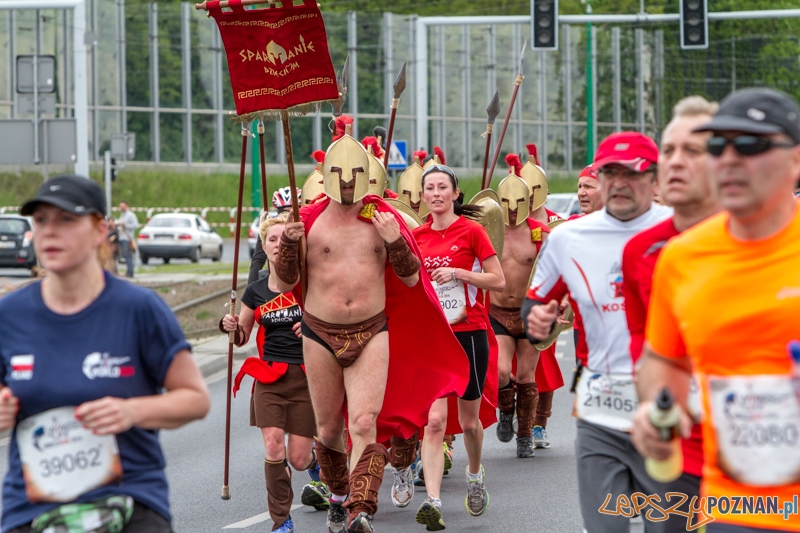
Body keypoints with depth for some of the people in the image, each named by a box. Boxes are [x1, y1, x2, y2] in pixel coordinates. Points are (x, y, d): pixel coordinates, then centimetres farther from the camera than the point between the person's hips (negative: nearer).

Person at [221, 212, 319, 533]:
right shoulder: (256, 292, 7)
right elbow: (242, 338, 17)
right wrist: (231, 327, -4)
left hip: (306, 376, -2)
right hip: (269, 377, 2)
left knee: (298, 458, -2)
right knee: (273, 445, -16)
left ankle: (320, 469, 37)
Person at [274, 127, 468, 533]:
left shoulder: (384, 218, 4)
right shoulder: (309, 220, 1)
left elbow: (411, 279, 6)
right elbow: (285, 283, 3)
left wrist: (395, 242, -10)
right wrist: (289, 244, -14)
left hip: (372, 334, -1)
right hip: (321, 335, 1)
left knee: (365, 423, -18)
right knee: (328, 429, 11)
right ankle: (338, 497, 37)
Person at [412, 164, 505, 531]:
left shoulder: (471, 231, -5)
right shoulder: (418, 236, 6)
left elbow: (499, 282, -6)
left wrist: (459, 272, -16)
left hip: (469, 332, -2)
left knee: (469, 420, 12)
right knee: (434, 419, -13)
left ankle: (475, 474, 43)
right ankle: (432, 502, -21)